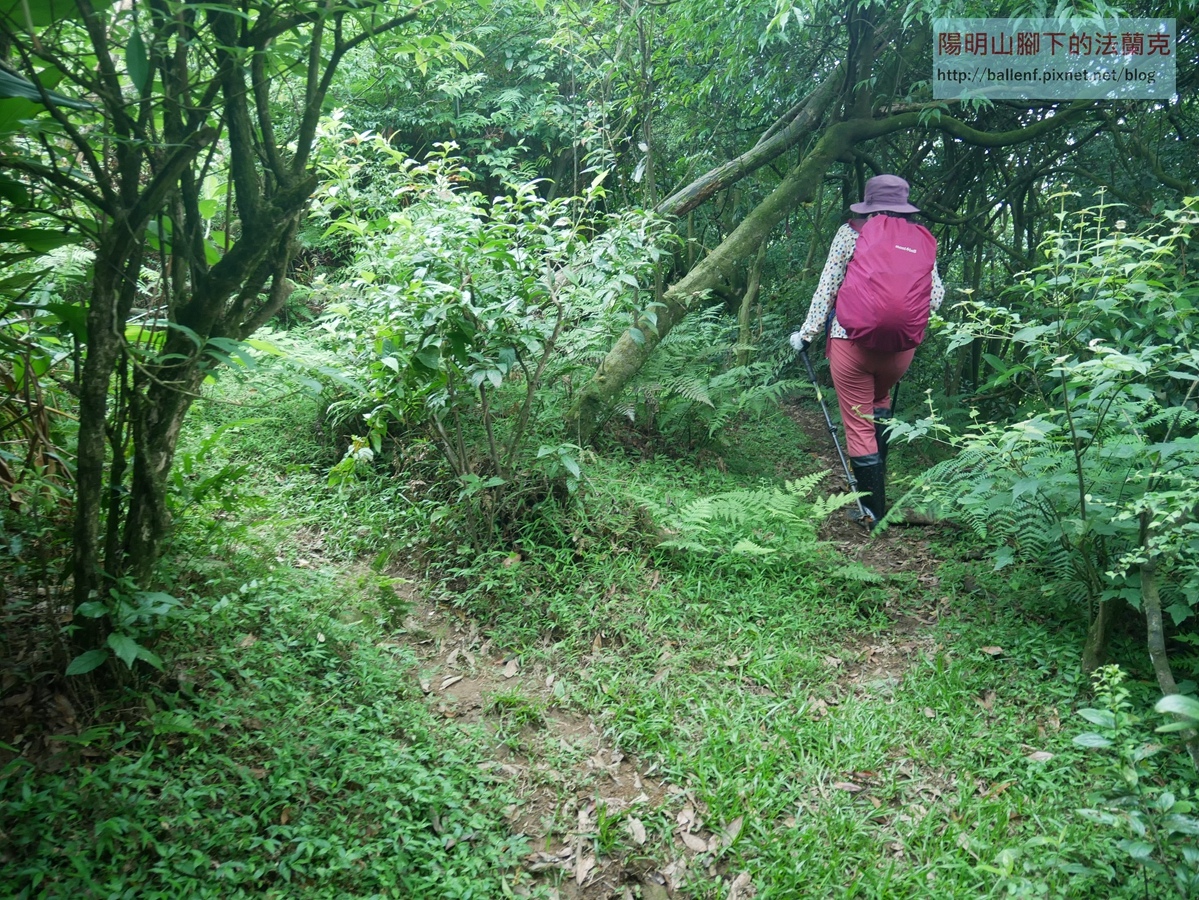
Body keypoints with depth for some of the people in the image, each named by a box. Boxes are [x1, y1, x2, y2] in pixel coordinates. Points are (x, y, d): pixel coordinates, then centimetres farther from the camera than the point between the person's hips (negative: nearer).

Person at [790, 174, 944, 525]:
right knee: (880, 401, 31)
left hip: (851, 341, -3)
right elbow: (935, 297, 2)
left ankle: (874, 510, 11)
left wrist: (807, 333, 5)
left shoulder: (850, 234, -2)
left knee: (859, 426, 5)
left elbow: (826, 289, -4)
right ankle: (877, 479, 28)